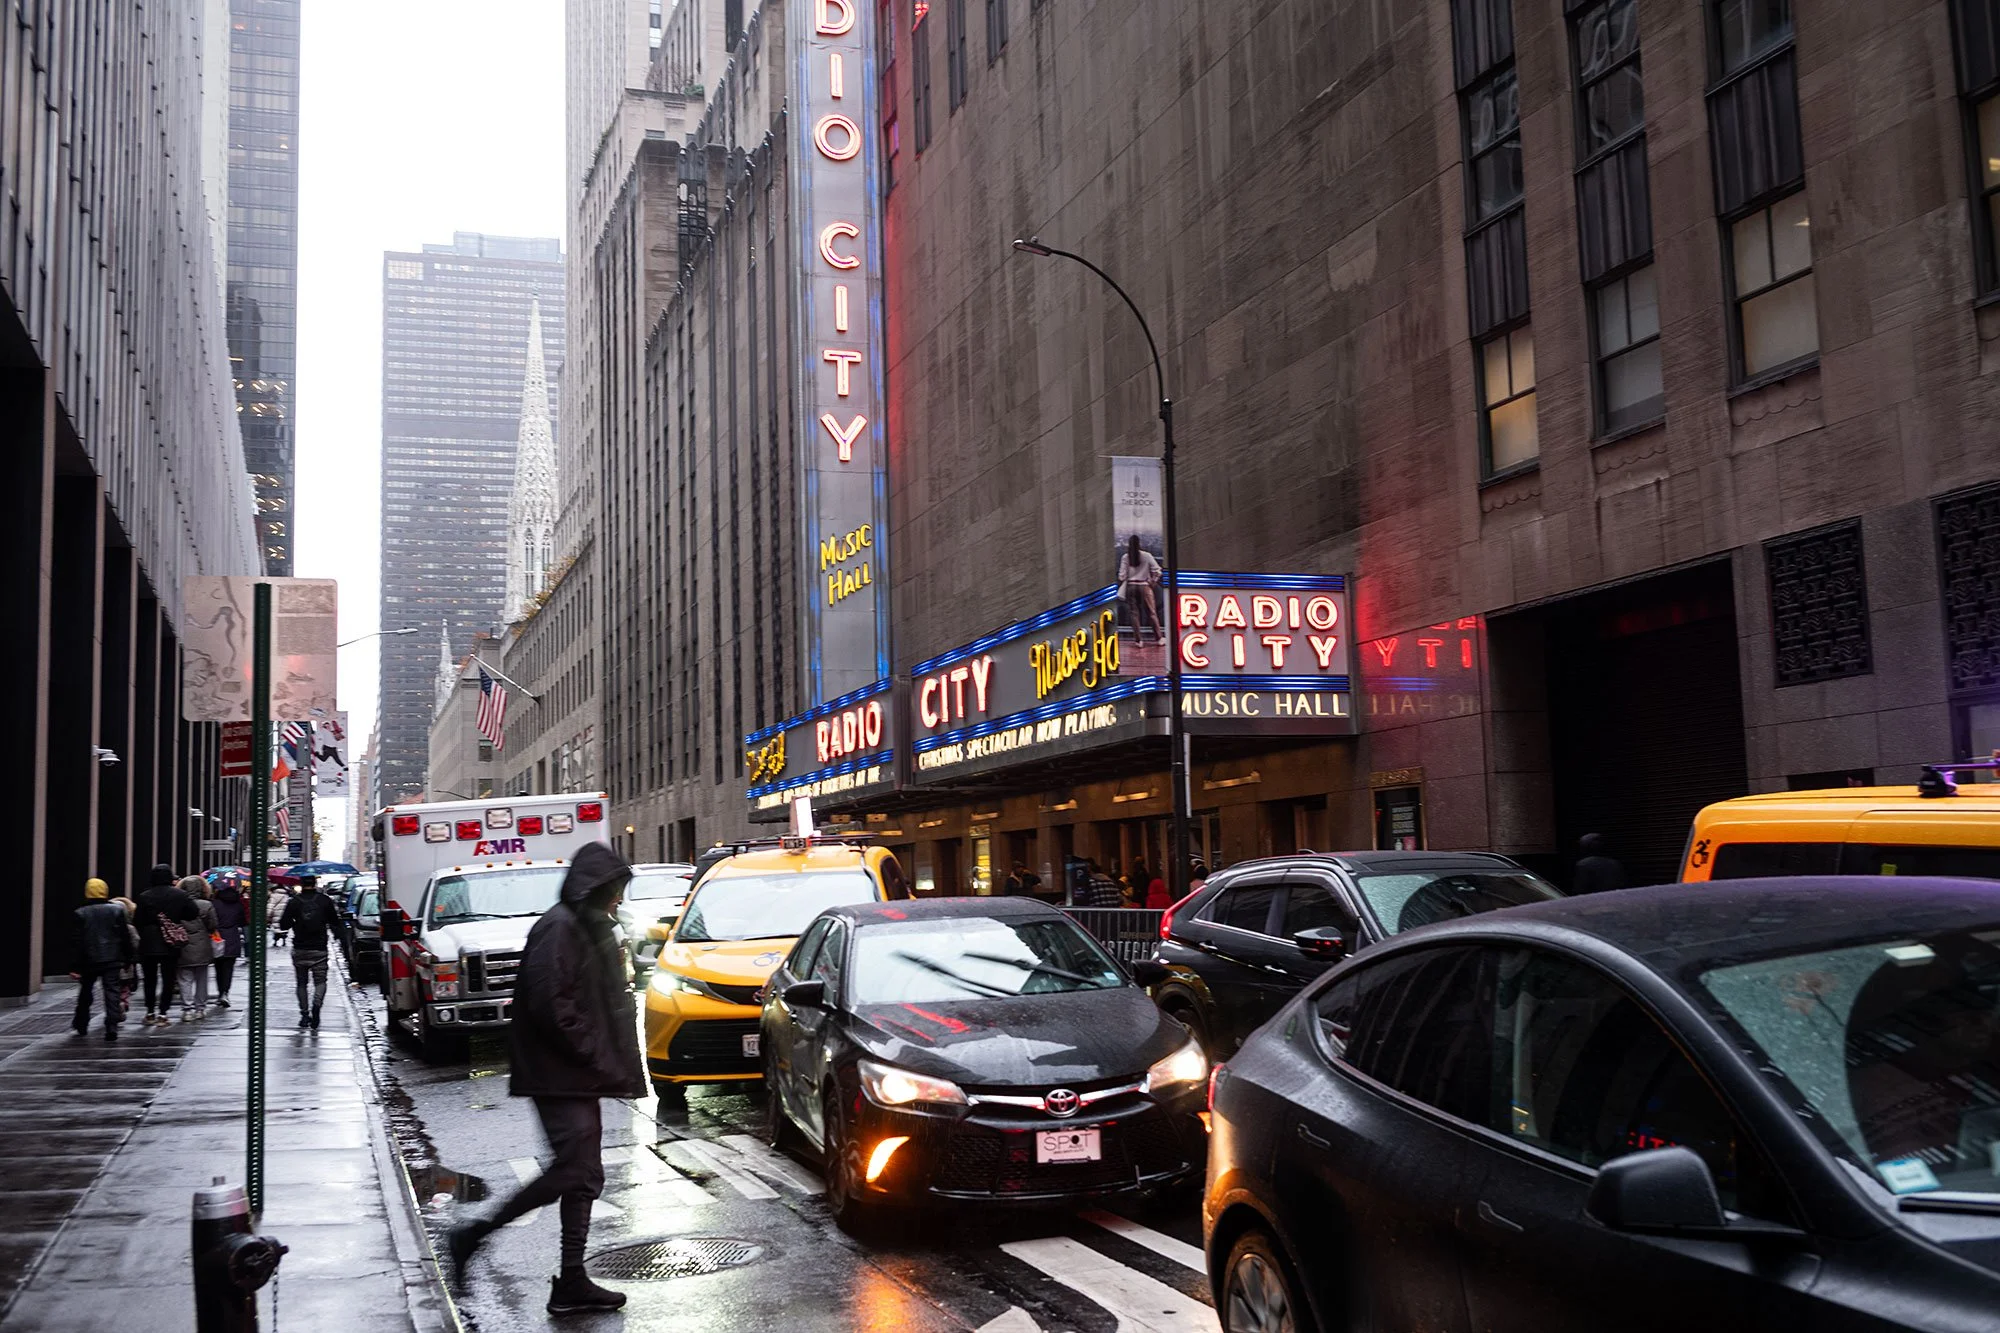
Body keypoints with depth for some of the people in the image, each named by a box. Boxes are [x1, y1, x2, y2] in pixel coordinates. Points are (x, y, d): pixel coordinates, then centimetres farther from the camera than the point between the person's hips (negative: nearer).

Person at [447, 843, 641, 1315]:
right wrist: (596, 1056, -17)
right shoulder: (559, 928, -14)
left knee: (582, 1176, 8)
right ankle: (474, 1236, -1)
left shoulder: (588, 927, 17)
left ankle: (572, 1283, 12)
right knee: (572, 1169, -13)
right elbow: (550, 1005, -23)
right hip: (560, 1076, -10)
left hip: (580, 1077, 10)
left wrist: (611, 1064, 14)